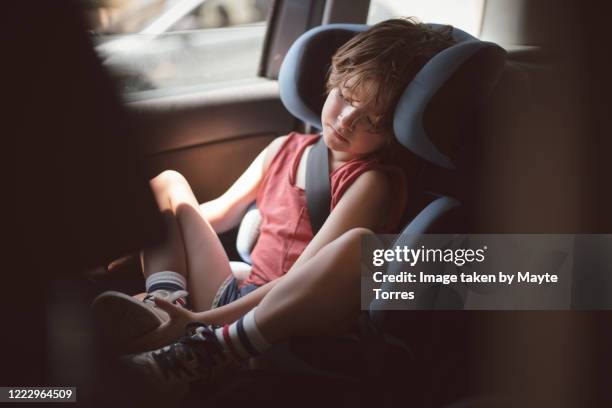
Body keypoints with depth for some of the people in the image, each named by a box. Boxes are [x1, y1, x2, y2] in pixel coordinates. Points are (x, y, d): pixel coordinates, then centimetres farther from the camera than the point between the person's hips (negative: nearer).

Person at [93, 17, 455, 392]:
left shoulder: (374, 181, -7)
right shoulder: (286, 149, 14)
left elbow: (301, 279, -18)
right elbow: (219, 215, 27)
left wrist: (201, 319, -25)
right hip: (235, 300, 7)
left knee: (359, 243, -35)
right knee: (168, 184, 11)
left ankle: (202, 353, -35)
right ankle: (164, 304, -19)